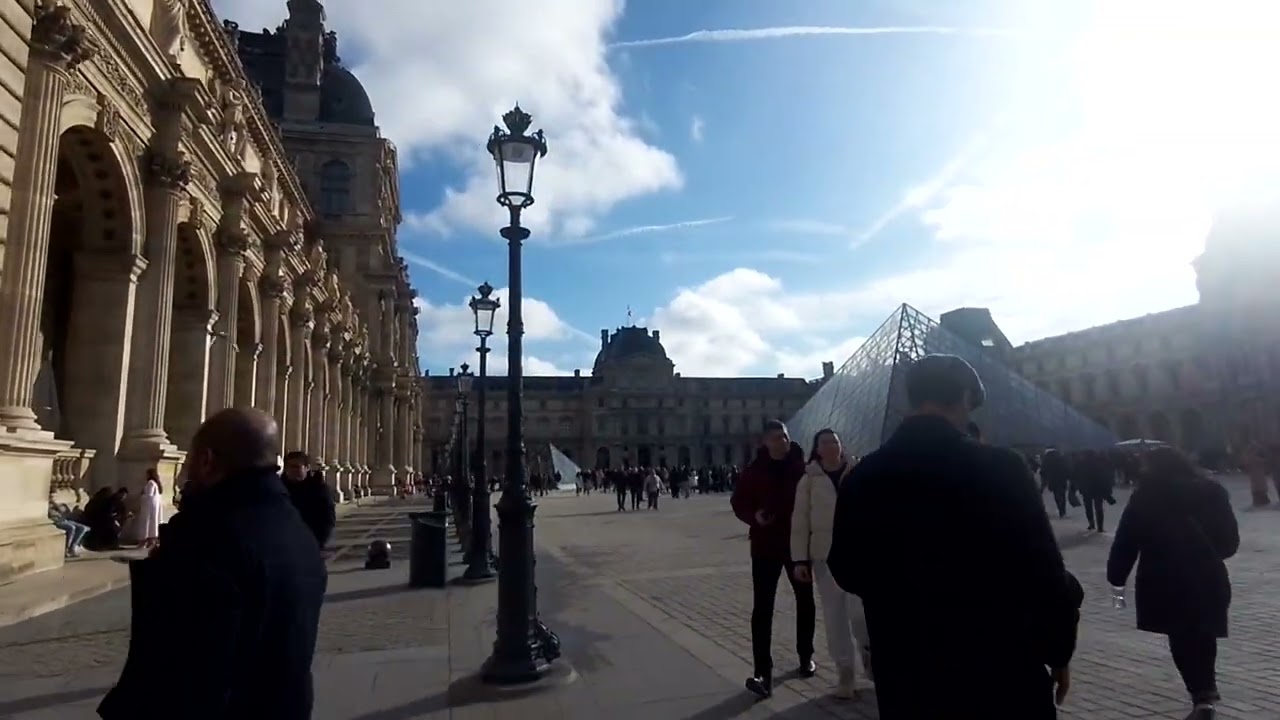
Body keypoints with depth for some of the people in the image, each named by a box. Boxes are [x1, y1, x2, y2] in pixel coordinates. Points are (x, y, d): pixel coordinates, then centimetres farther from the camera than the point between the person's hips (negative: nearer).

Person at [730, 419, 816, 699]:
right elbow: (738, 502, 2)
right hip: (765, 546, -1)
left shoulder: (801, 466, -4)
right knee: (762, 608, -7)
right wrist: (754, 516, -17)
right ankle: (763, 672, -6)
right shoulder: (754, 471, -4)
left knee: (805, 602, 15)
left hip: (798, 543, 2)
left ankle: (805, 656, 35)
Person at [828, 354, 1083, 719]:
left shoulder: (862, 477, -5)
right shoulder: (1000, 467, -16)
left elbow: (846, 571, 5)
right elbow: (1043, 571, -11)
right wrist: (1059, 651, 6)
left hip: (906, 678, 3)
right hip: (998, 673, -3)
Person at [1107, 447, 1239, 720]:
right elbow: (1230, 541, 7)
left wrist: (1116, 580, 4)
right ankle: (1206, 691, 31)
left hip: (1165, 584, -3)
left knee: (1182, 641, 12)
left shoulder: (1144, 498, -6)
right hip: (1208, 581, 3)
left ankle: (1202, 696, 9)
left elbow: (1125, 543, -6)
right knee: (1203, 636, 21)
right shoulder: (1212, 492, 1)